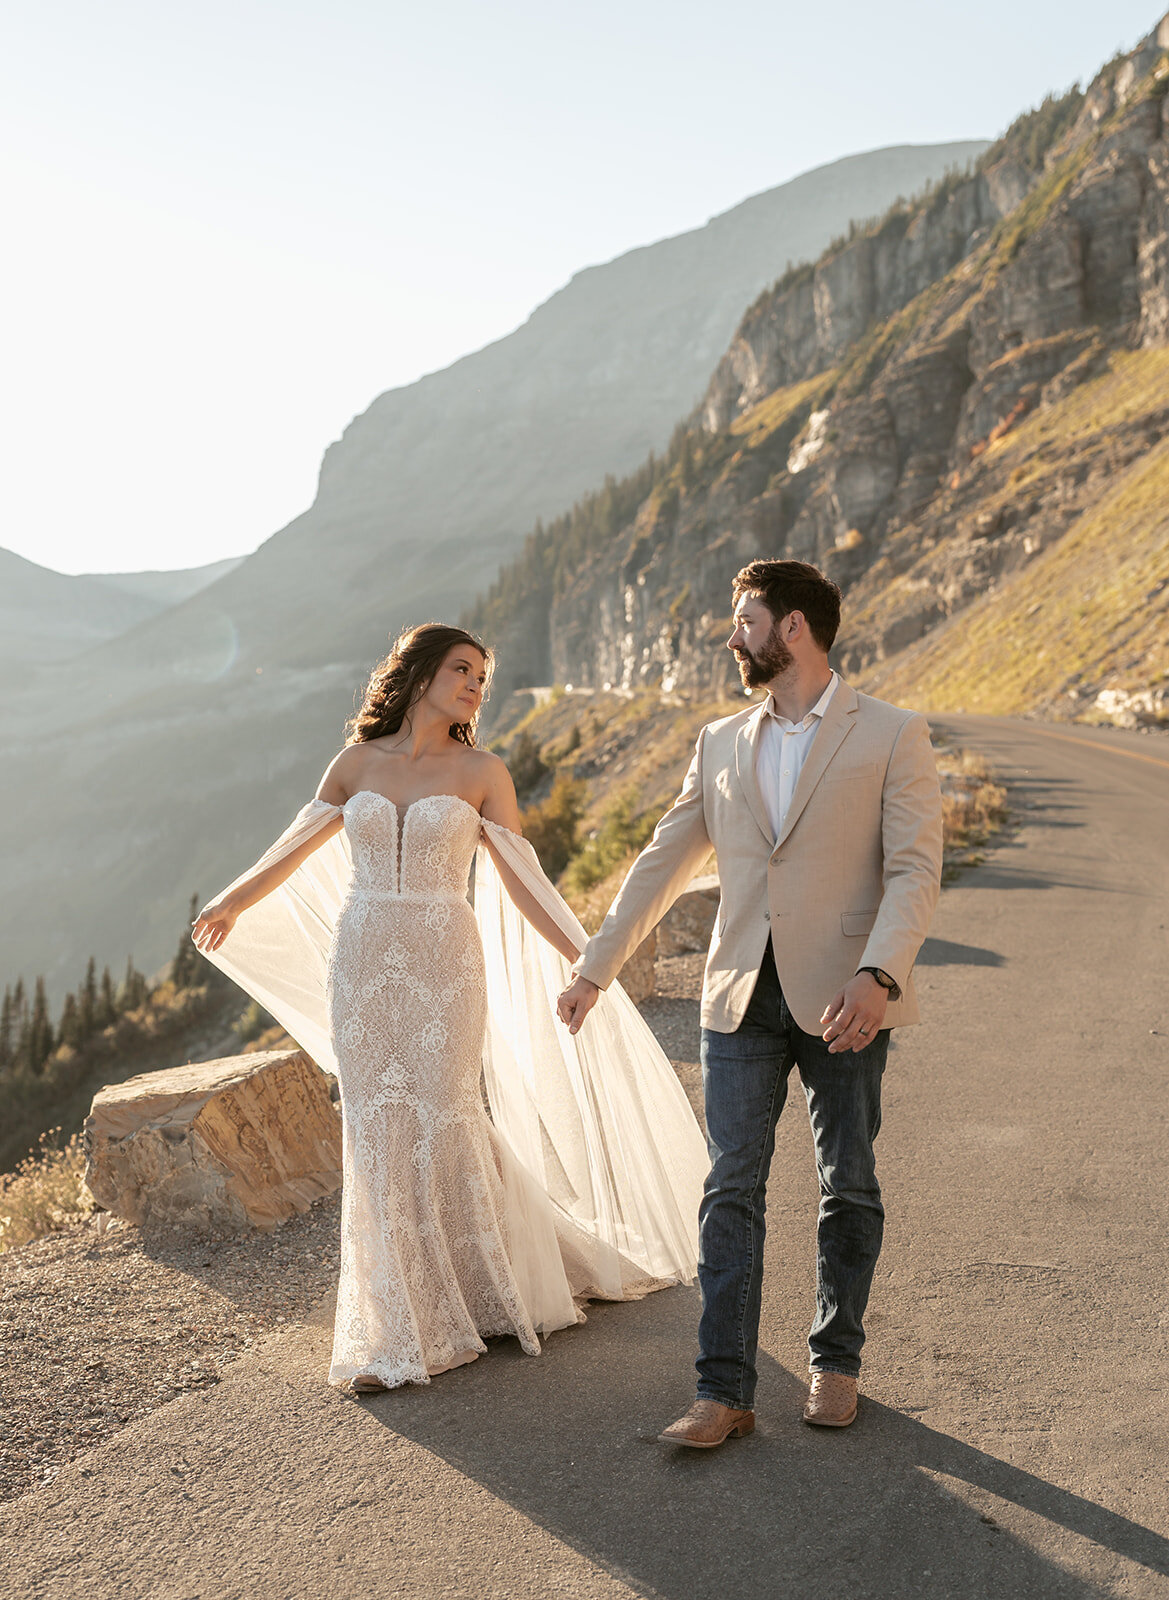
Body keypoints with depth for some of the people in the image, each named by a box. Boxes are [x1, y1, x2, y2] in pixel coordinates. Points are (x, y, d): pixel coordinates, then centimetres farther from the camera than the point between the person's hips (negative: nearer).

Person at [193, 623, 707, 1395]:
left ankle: (486, 1296, 21)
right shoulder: (356, 763, 7)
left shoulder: (482, 772, 2)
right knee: (380, 1140, 3)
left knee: (443, 1133, -1)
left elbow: (522, 882, 5)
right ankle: (399, 1334, 17)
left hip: (445, 969, -2)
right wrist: (231, 905, 33)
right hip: (360, 968, 2)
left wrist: (588, 961, 0)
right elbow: (296, 850, 21)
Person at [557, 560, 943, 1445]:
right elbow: (664, 861, 15)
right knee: (732, 1188, -2)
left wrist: (877, 974, -24)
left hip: (843, 998, -3)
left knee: (849, 1186, 9)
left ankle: (836, 1362, 26)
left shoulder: (893, 735, -2)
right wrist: (594, 968, 13)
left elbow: (914, 870, -9)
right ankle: (725, 1391, 2)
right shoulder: (721, 742, 12)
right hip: (742, 998, 3)